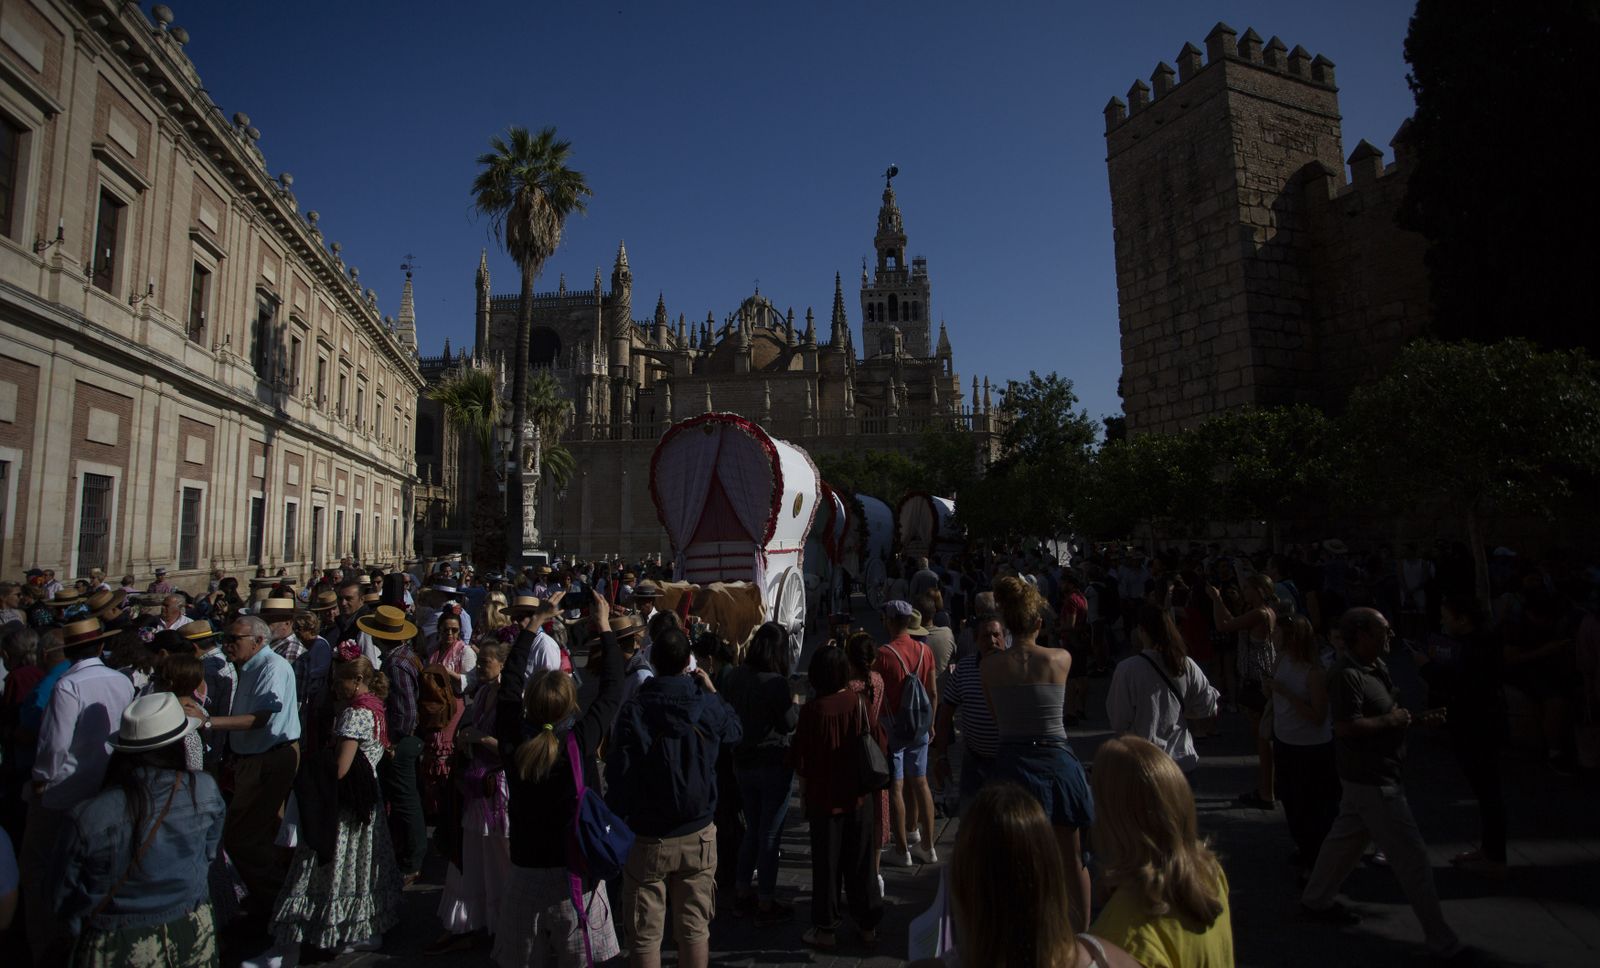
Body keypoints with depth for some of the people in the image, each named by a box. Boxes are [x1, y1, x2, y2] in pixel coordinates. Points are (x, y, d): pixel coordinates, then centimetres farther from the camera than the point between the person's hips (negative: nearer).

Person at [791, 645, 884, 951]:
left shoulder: (812, 710, -18)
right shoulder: (860, 702, -10)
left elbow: (801, 760, -10)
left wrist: (803, 793, 7)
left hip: (824, 798, -3)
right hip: (859, 796, 3)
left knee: (826, 864, 10)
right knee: (860, 862, 16)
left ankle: (826, 930, 20)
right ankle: (867, 925, 27)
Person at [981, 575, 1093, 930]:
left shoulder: (990, 667, -7)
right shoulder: (1062, 659, -8)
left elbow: (997, 717, 5)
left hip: (1013, 765, 0)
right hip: (1059, 764, 0)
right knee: (1073, 861, 18)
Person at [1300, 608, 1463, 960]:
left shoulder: (1377, 667, 7)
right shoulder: (1347, 675, -24)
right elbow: (1346, 727, -29)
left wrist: (1417, 719, 3)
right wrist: (1390, 721, -19)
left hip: (1372, 773, 10)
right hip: (1370, 778, -10)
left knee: (1346, 837, 21)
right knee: (1412, 854, -1)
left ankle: (1316, 899, 36)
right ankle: (1441, 940, 11)